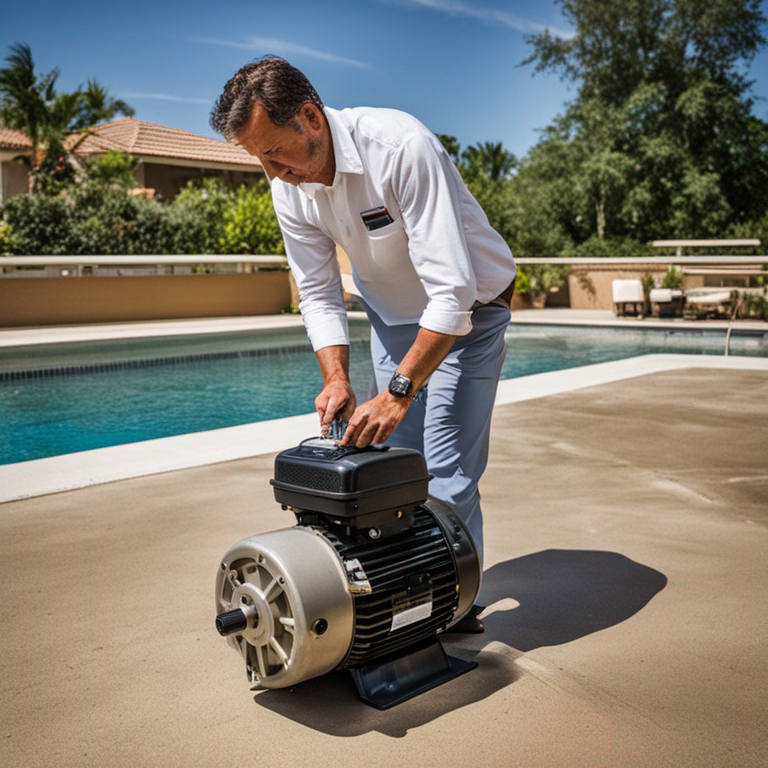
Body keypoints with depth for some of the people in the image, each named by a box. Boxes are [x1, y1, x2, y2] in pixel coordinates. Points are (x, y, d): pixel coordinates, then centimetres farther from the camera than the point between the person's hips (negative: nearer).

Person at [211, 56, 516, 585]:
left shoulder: (401, 147, -33)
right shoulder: (289, 186, -11)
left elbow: (452, 290, -36)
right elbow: (319, 295, -4)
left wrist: (399, 391, -38)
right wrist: (337, 378, -20)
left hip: (467, 310, -6)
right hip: (393, 316, 6)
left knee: (447, 479, -12)